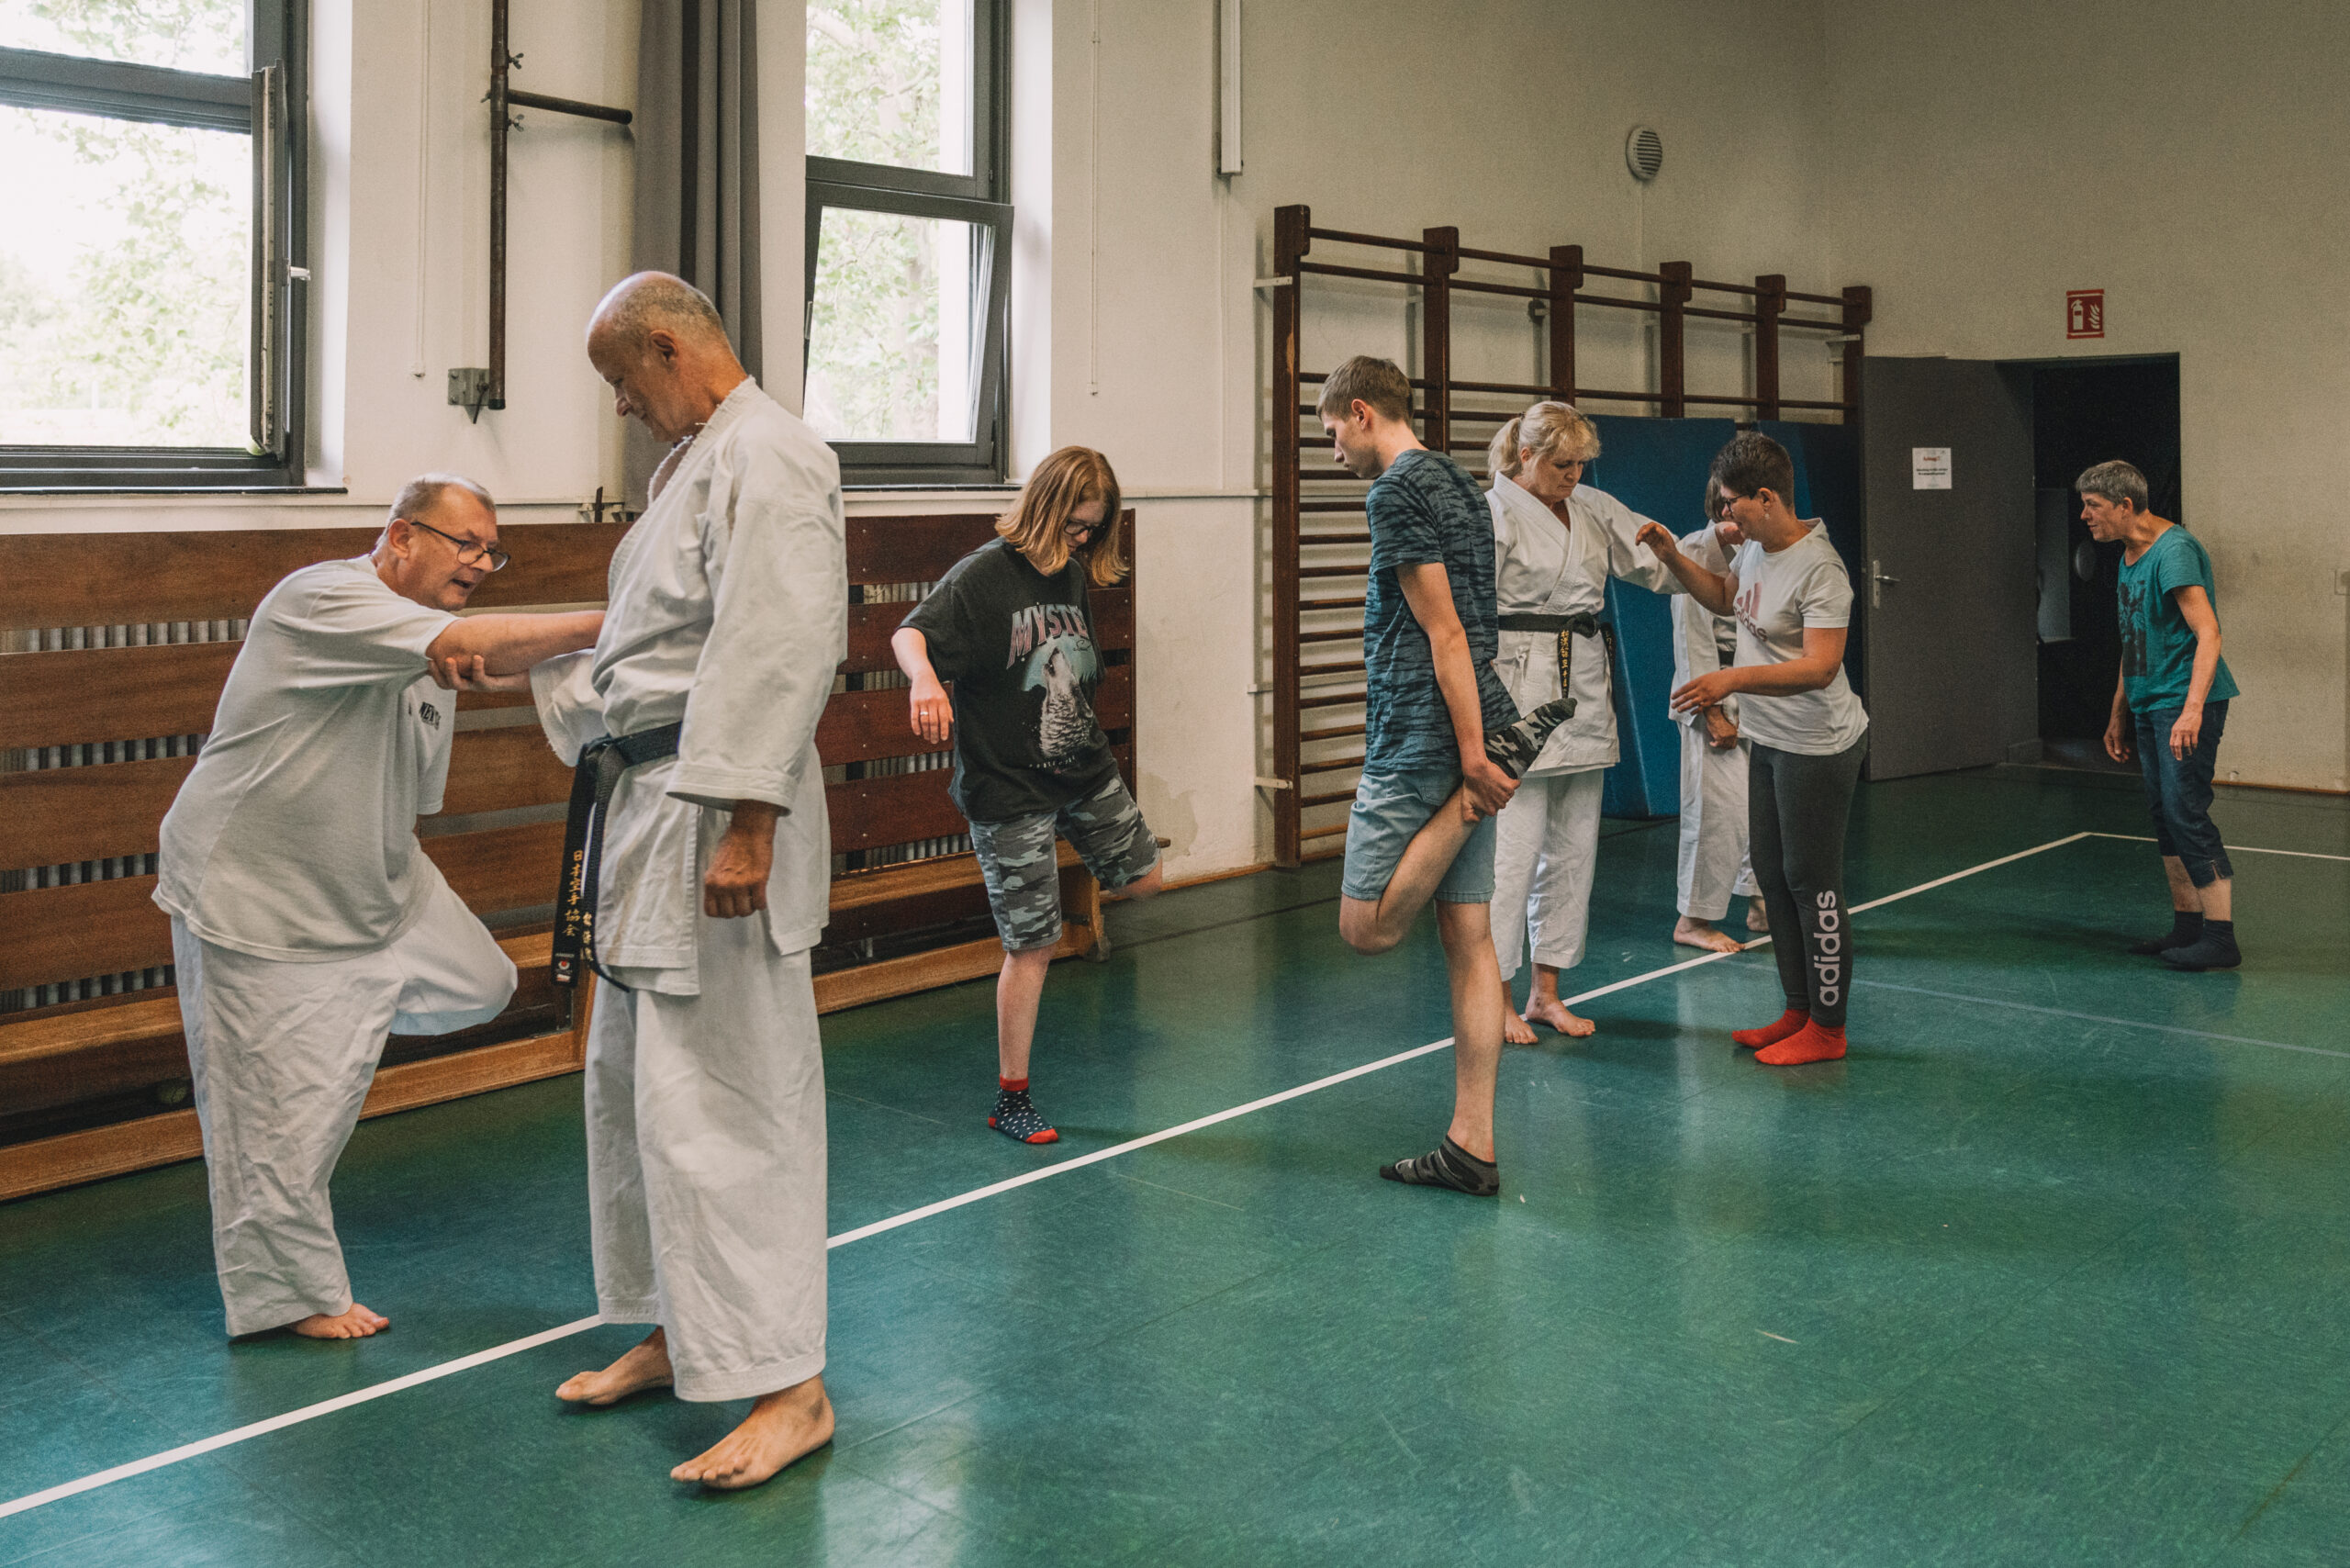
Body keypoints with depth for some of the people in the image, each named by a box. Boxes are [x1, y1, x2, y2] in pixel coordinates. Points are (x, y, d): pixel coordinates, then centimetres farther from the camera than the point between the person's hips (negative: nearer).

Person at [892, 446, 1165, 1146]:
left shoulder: (1073, 575, 7)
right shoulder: (984, 574, -15)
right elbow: (910, 633, -29)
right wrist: (925, 678, -50)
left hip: (1083, 768, 7)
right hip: (1009, 787, -7)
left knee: (1142, 877, 18)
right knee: (1033, 946, -1)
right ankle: (1011, 1098, 12)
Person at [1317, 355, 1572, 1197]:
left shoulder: (1398, 490, -11)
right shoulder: (1461, 486, 17)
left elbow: (1443, 630, -18)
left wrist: (1472, 753, -20)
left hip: (1423, 741, -10)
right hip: (1466, 738, 10)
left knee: (1368, 926, -1)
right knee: (1468, 939, 7)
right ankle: (1471, 1148, 9)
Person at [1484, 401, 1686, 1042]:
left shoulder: (1594, 509, 12)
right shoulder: (1495, 514, -8)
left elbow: (1665, 564, 11)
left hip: (1584, 694, 7)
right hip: (1521, 694, -7)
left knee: (1573, 846, 10)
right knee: (1516, 847, -7)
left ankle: (1545, 992, 20)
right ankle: (1496, 998, 5)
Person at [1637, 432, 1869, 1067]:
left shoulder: (1819, 570, -23)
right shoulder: (1755, 547, 5)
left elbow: (1821, 665, -30)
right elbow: (1724, 597, 25)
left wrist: (1733, 680, -35)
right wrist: (1672, 557, 11)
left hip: (1817, 750, -10)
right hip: (1768, 741, 10)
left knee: (1812, 882, -2)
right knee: (1773, 873, 15)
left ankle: (1827, 1027, 10)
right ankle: (1798, 1012, 28)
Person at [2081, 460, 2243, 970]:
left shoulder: (2173, 551, -15)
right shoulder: (2129, 557, 15)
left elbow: (2207, 633, -23)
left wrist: (2192, 708, -32)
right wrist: (2119, 713, 24)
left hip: (2185, 702, -9)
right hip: (2149, 705, 10)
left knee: (2186, 814, -12)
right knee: (2164, 816, 10)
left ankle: (2220, 938, -8)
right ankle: (2187, 925, 18)